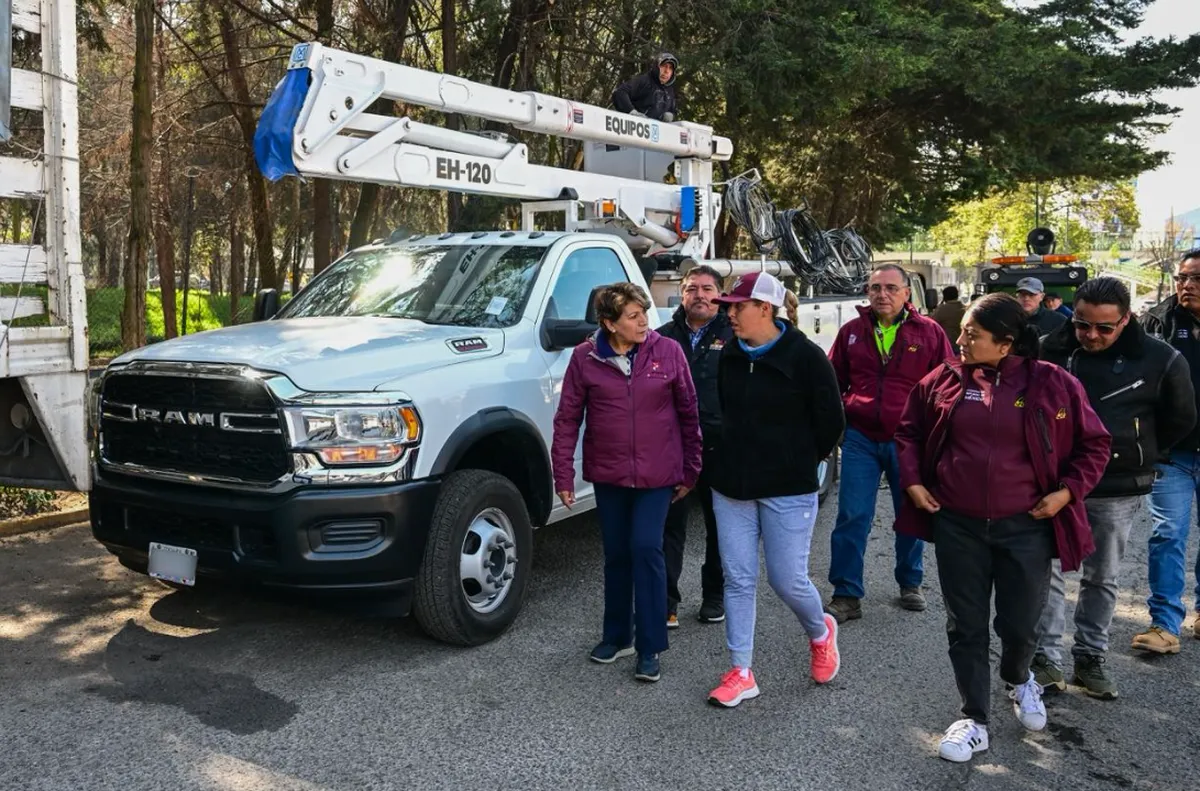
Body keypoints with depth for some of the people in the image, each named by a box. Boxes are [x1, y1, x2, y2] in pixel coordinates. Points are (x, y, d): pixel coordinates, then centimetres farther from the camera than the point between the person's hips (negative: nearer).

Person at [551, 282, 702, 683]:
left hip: (658, 473, -2)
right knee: (617, 554, 12)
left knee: (646, 548, -9)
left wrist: (690, 469, 2)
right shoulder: (585, 357, -6)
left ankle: (650, 647, 4)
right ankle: (617, 636, 29)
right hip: (608, 473, 2)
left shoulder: (668, 352, -6)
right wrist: (563, 475, -4)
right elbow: (567, 419, -1)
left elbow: (689, 413, 0)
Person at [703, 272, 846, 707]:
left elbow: (830, 421, -6)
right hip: (732, 487, 5)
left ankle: (821, 632, 35)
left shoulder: (805, 356, -12)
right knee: (738, 580, 7)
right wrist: (739, 457, 13)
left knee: (787, 579, 1)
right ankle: (741, 673, 18)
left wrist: (799, 462, 2)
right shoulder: (730, 355, 5)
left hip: (788, 491, -5)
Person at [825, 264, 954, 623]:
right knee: (852, 517, -1)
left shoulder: (929, 332, -1)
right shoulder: (851, 332, 5)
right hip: (860, 438, 1)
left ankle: (910, 584, 34)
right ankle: (846, 596, 7)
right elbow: (833, 382, 13)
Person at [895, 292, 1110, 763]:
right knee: (965, 627, 8)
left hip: (1025, 528, -1)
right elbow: (909, 432, 12)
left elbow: (1094, 444, 4)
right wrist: (913, 481, 2)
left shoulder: (1052, 383, -6)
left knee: (1020, 625, 11)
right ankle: (974, 721, 24)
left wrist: (1067, 491, -7)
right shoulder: (944, 380, -1)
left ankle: (1019, 679, 46)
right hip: (957, 526, 2)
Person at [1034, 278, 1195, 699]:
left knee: (1102, 578, 12)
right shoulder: (1049, 351, -7)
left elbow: (1180, 419, 8)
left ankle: (1090, 659, 25)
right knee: (1047, 571, 0)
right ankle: (1047, 659, 9)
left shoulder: (1159, 360, -9)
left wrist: (1137, 455, 8)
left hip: (1117, 490, 0)